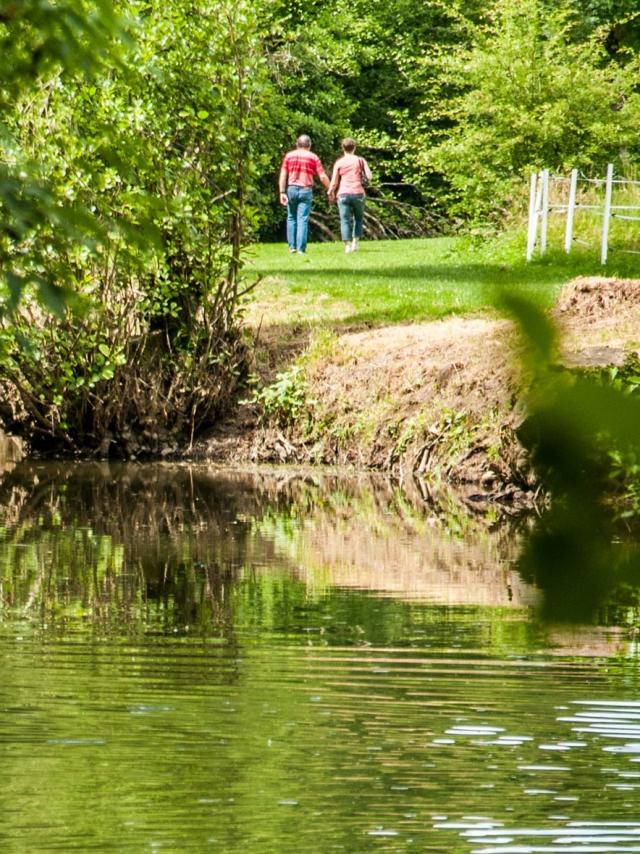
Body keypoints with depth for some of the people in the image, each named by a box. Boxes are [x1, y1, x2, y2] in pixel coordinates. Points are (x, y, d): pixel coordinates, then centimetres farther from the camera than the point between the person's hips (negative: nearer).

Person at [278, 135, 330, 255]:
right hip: (306, 190, -2)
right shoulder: (313, 157, 2)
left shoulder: (289, 156, 7)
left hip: (291, 189, 2)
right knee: (303, 220, -1)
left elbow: (283, 175, 0)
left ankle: (292, 246, 12)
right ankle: (301, 248, -5)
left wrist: (282, 192, -1)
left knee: (291, 218, 15)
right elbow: (323, 177, -2)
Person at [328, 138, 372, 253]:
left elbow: (334, 182, 1)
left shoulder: (339, 163, 4)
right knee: (358, 217, 19)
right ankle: (355, 242, 9)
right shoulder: (360, 160, 5)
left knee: (345, 220, 0)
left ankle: (347, 245, -6)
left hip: (343, 194, -1)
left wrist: (331, 192, 18)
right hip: (358, 193, 1)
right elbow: (369, 176, -1)